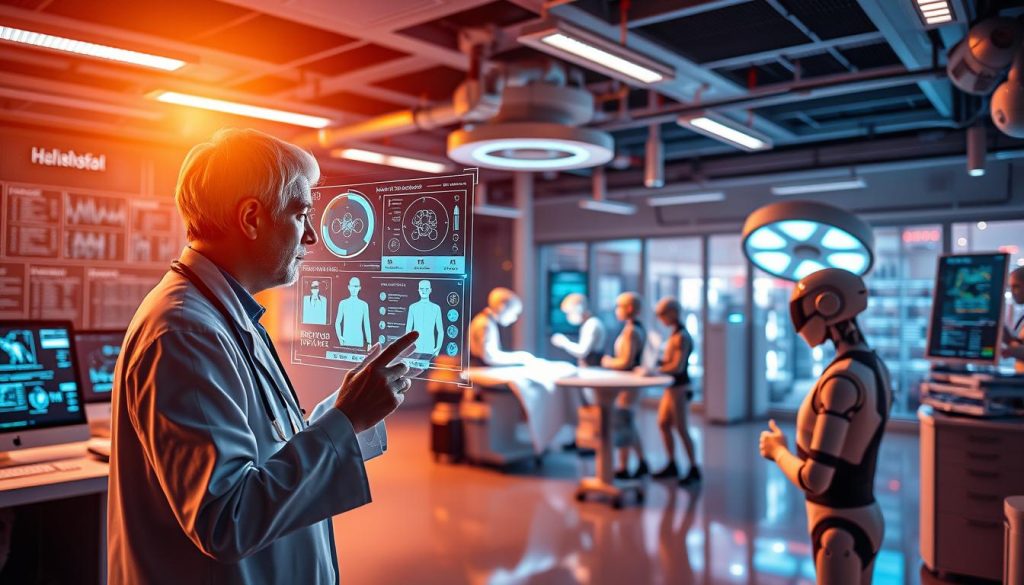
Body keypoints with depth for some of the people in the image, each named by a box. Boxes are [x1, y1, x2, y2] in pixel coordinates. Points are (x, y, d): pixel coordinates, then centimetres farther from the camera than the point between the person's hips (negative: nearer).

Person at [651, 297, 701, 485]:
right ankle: (672, 465, 24)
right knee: (663, 424, 13)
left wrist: (656, 370, -21)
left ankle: (694, 470, 8)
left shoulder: (682, 337, -18)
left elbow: (677, 366, -24)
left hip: (680, 387, -9)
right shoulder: (675, 334, 10)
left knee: (681, 429, -2)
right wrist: (656, 362, 1)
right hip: (672, 387, 9)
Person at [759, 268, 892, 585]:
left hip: (841, 526, -9)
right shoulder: (874, 365, 4)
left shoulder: (842, 379, -24)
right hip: (864, 515, 9)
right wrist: (795, 447, 8)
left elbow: (815, 480, -25)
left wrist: (778, 450, -9)